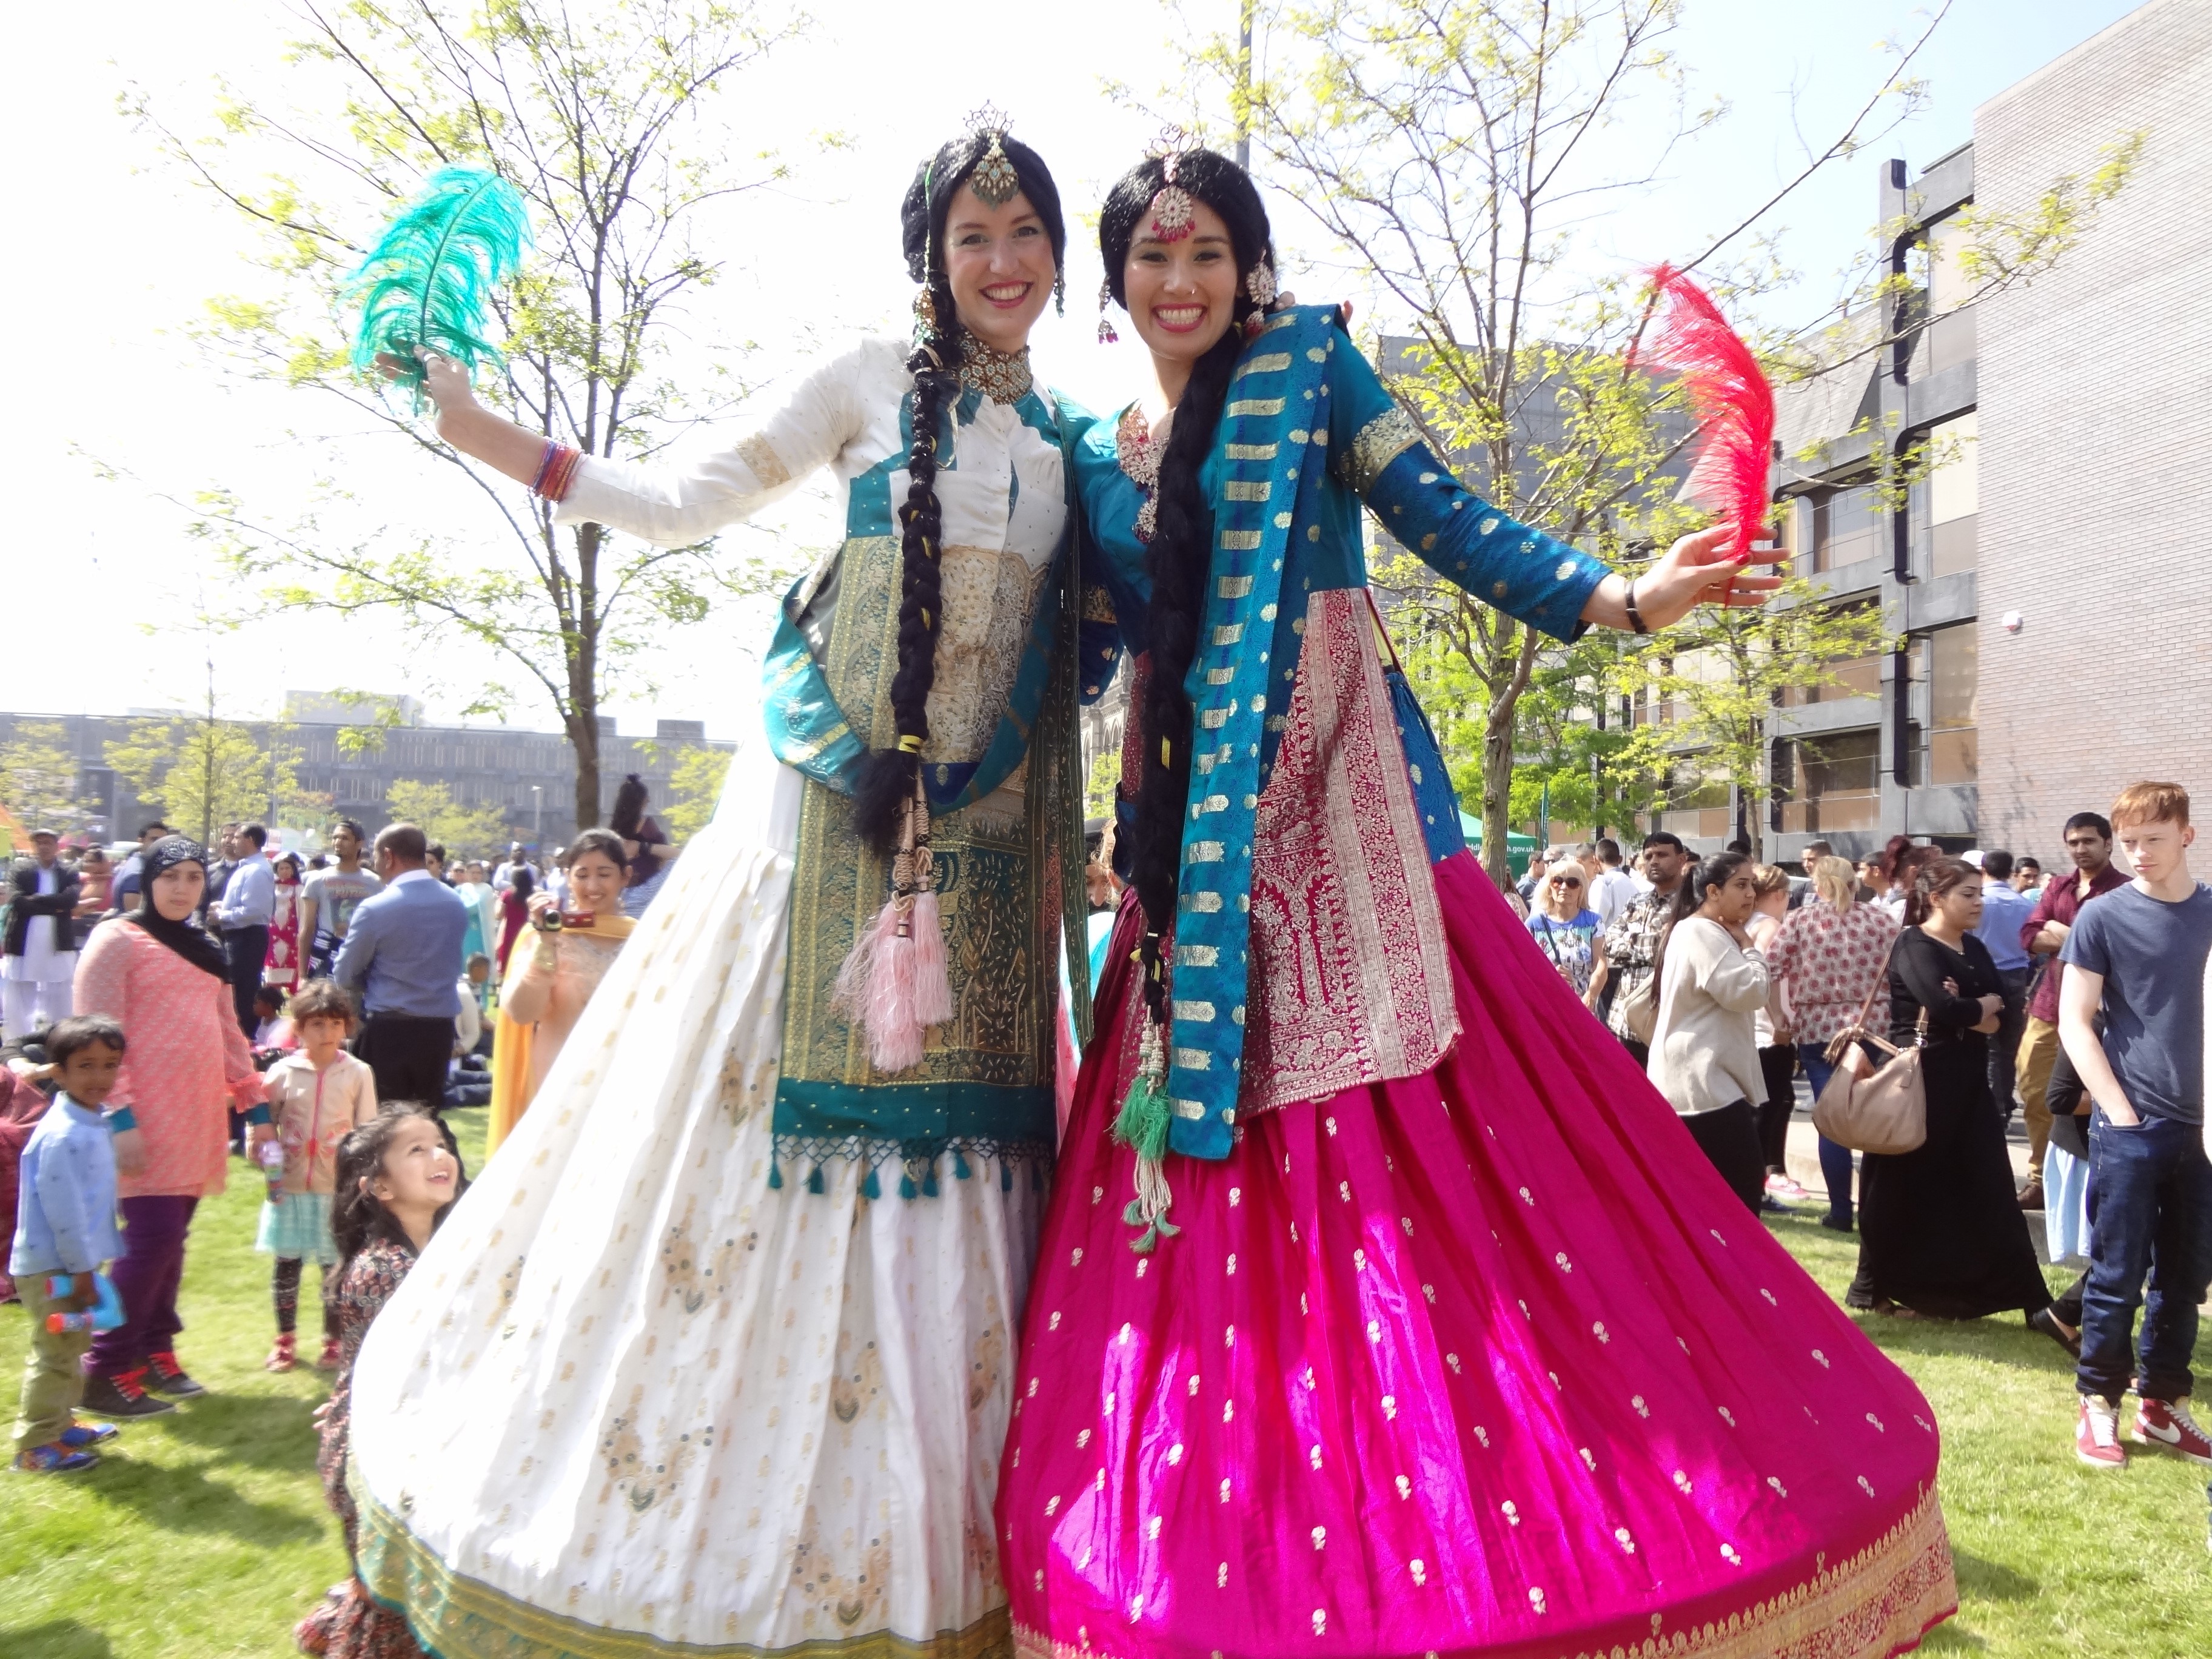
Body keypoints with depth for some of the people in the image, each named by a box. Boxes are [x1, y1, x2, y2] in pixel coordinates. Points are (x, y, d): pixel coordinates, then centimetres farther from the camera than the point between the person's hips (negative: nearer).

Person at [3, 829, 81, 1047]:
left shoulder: (69, 874, 7)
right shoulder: (19, 872, 4)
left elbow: (71, 899, -12)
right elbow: (16, 901, -12)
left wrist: (34, 900, -14)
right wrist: (54, 905, -14)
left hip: (59, 946, 0)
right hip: (22, 946, 0)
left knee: (60, 1001, 5)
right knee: (18, 1001, 6)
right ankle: (19, 1042, 14)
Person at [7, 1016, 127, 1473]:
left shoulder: (94, 1124, 6)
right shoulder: (62, 1135, -25)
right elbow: (63, 1210, -24)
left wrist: (91, 1261, 18)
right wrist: (82, 1269, -19)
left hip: (74, 1262, 10)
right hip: (52, 1268, -10)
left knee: (70, 1349, 21)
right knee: (55, 1354, -1)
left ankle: (61, 1422, 35)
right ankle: (36, 1445, 10)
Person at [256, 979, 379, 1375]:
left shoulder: (358, 1074, -4)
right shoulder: (282, 1072, -2)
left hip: (340, 1190, -1)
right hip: (290, 1189, 1)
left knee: (336, 1267, 6)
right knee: (287, 1265, 10)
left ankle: (334, 1342, 21)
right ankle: (286, 1340, 27)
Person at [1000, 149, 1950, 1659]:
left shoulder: (1308, 363, 7)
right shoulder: (1098, 456, 17)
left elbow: (1443, 517, -2)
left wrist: (1615, 597, -15)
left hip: (1344, 807, -3)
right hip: (1195, 841, 4)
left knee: (1429, 1166, -7)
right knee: (1232, 1213, 5)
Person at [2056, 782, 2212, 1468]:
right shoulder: (2102, 916, -4)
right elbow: (2074, 1021, -4)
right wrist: (2121, 1111, -9)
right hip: (2131, 1127, -3)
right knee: (2117, 1276, 3)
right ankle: (2099, 1404, 14)